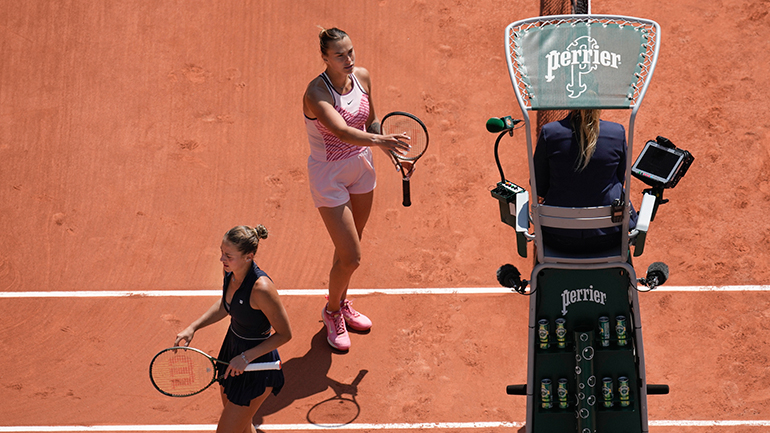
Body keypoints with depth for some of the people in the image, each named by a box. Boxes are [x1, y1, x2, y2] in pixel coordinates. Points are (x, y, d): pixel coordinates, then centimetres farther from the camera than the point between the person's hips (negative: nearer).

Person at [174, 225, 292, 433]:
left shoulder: (261, 288, -33)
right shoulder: (231, 269, -10)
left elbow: (284, 334, -21)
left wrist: (245, 357, -23)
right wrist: (193, 327, 1)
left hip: (256, 363, -8)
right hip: (232, 345, 8)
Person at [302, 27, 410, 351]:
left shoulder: (362, 77, -6)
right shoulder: (317, 93, -28)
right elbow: (342, 131, -43)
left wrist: (392, 150, 1)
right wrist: (378, 140, -58)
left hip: (361, 169, 7)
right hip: (329, 177, -6)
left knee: (348, 248, 21)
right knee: (351, 257, -5)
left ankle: (342, 304, 45)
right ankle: (332, 312, 23)